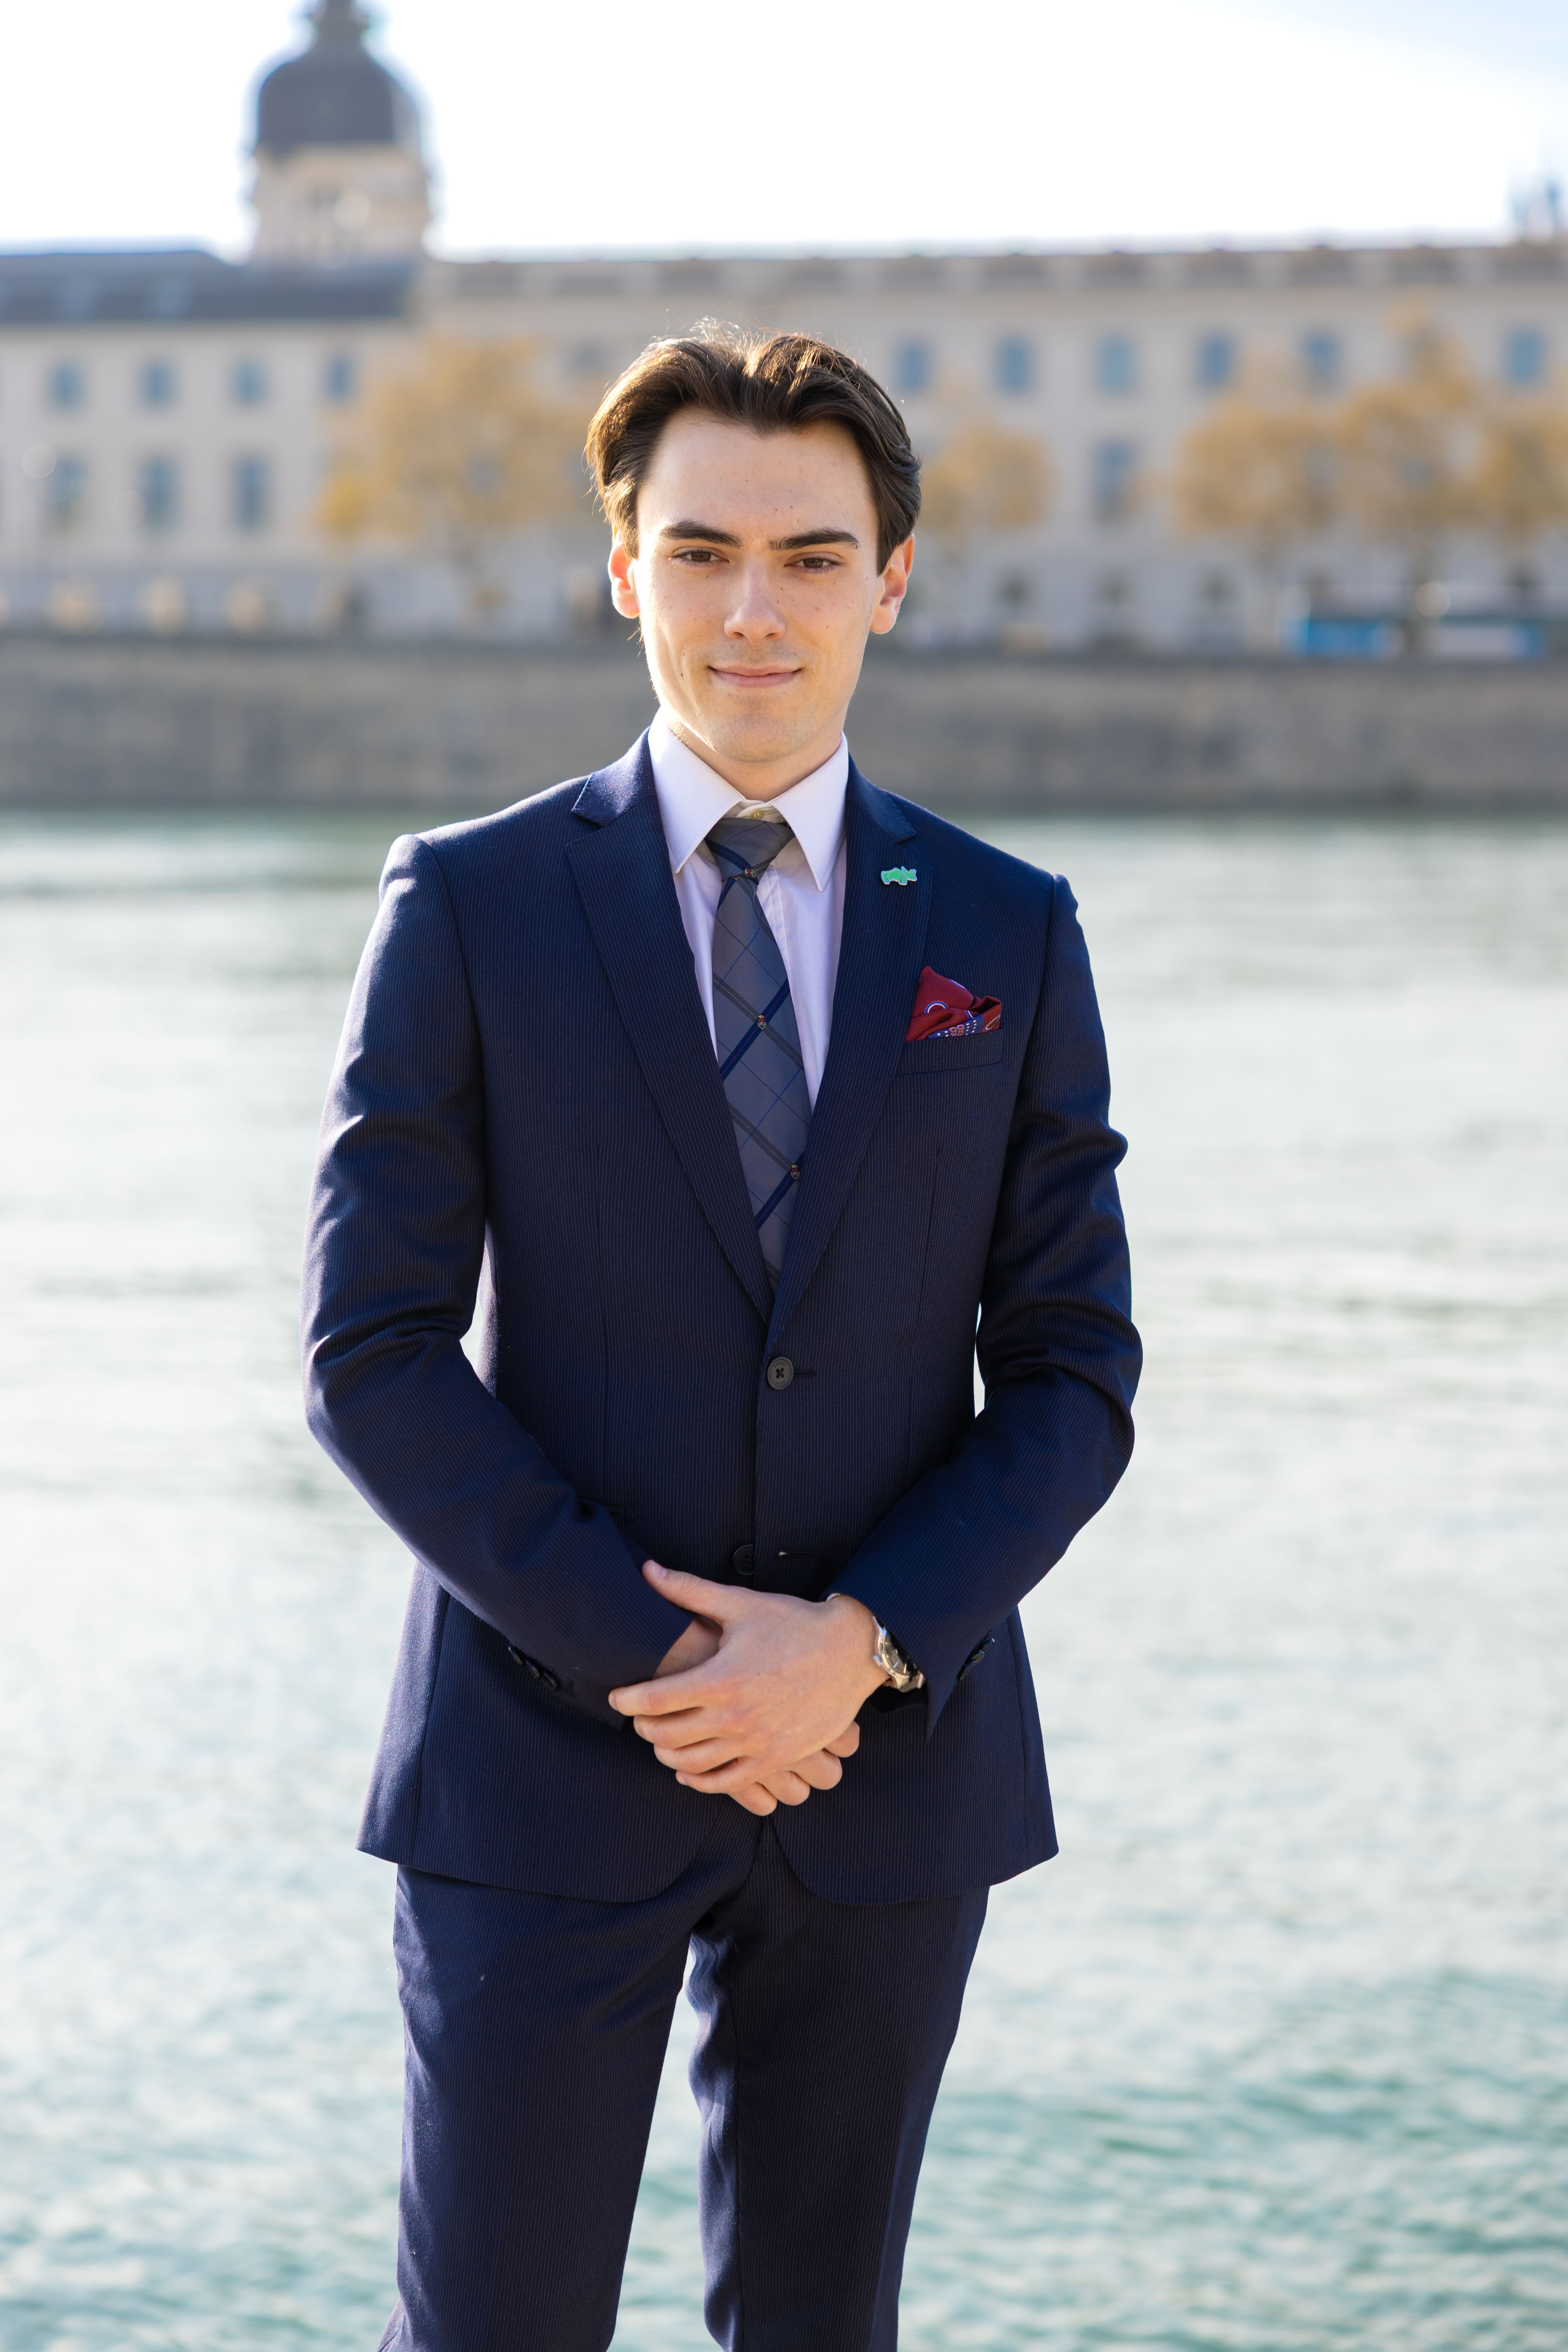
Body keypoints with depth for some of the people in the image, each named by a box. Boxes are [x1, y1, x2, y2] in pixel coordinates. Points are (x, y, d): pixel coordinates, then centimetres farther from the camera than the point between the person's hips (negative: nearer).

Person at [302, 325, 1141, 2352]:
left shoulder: (1010, 940, 4)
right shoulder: (470, 909, -2)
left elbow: (1072, 1379, 3)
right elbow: (373, 1351, -6)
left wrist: (861, 1642, -13)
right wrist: (643, 1651, -14)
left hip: (889, 1759, 2)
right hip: (545, 1760, -2)